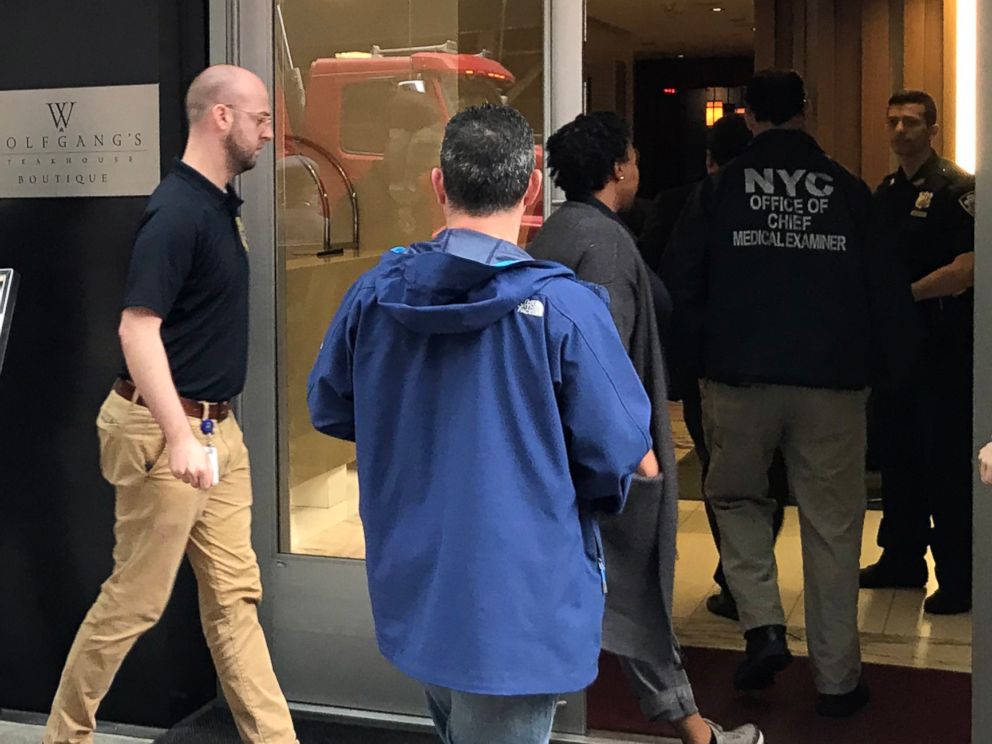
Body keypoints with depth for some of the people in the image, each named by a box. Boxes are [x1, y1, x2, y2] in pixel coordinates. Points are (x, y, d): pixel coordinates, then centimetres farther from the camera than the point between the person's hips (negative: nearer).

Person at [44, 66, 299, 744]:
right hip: (170, 430, -9)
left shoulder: (222, 204, 10)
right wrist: (179, 438, -30)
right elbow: (138, 329, -24)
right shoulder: (177, 211, -18)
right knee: (136, 598, 4)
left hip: (218, 427, 9)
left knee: (235, 596, 11)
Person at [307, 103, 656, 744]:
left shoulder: (375, 292, -5)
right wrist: (644, 463, 9)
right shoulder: (563, 307, -20)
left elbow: (329, 411, 8)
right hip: (518, 610, -5)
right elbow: (621, 451, -14)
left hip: (411, 590, 5)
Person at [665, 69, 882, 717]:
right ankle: (838, 678, 12)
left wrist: (701, 362, 13)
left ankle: (764, 624, 4)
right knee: (832, 526, 7)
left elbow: (683, 287, 2)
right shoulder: (850, 190, 4)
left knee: (737, 498, 21)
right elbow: (878, 287, 8)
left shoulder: (719, 189, 1)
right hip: (833, 380, 1)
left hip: (740, 377, 0)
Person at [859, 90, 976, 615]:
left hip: (941, 344, -8)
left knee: (946, 464, -3)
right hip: (894, 341, 8)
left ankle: (958, 577, 6)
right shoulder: (885, 192, 14)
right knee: (897, 454, 14)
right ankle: (901, 558, 27)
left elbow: (966, 268, -19)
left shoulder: (956, 188, -10)